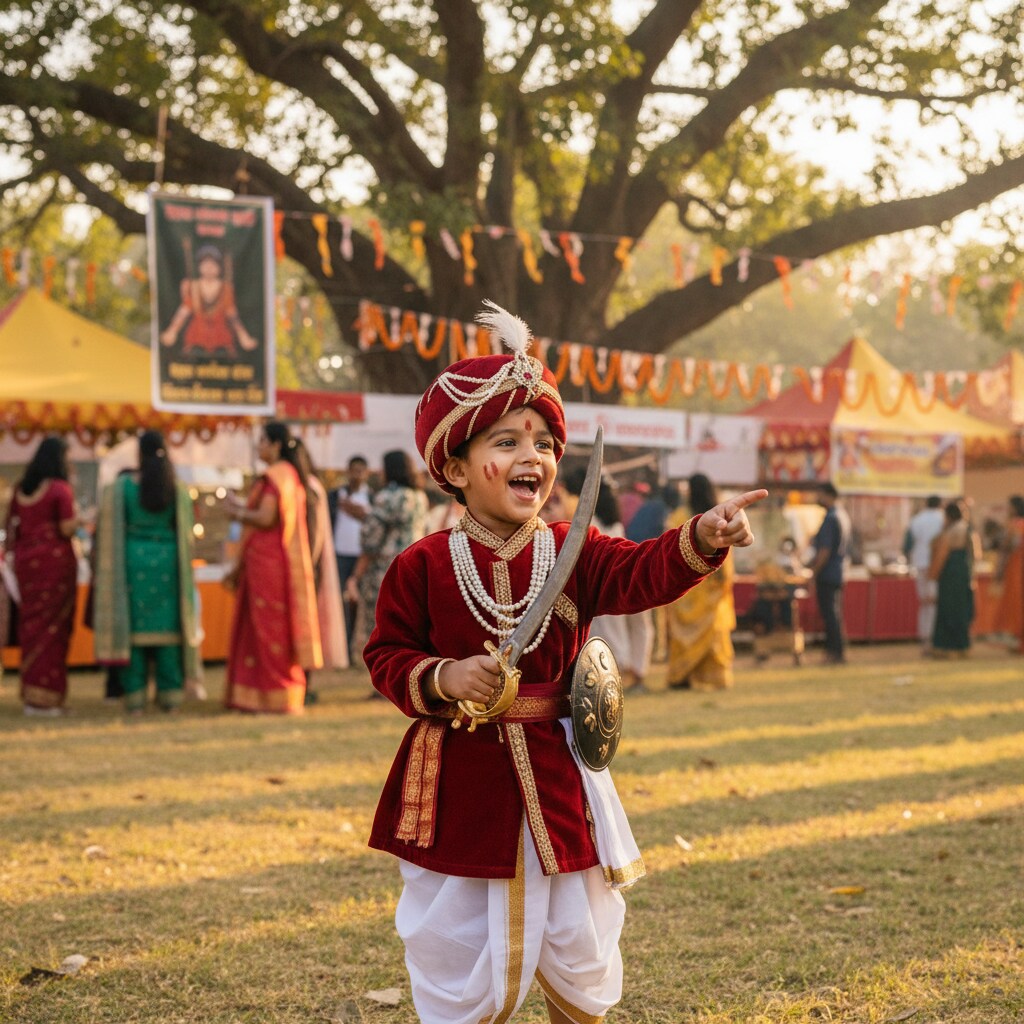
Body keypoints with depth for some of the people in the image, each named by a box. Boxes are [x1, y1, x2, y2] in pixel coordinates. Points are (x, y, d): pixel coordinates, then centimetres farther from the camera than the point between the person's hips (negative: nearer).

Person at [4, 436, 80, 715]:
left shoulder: (21, 489, 10)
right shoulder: (61, 489, -9)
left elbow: (11, 526, 10)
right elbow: (67, 529, -14)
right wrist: (77, 517, 4)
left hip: (26, 559, 6)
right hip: (55, 559, -6)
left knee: (30, 622, 11)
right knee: (53, 627, -1)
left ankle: (30, 694, 14)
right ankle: (45, 695, -1)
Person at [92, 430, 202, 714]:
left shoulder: (121, 487, -4)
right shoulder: (178, 490, 1)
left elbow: (109, 530, -2)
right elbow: (186, 531, 7)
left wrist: (104, 572, 7)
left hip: (132, 560, -1)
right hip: (167, 563, 1)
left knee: (133, 626, 2)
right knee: (166, 626, 6)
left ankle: (134, 696, 0)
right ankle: (170, 694, 4)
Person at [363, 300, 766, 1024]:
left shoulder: (574, 553, -2)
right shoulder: (423, 567, -6)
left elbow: (643, 574, -18)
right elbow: (386, 657, 0)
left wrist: (704, 538, -37)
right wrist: (440, 678, -20)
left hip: (558, 779, 2)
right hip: (460, 785, -2)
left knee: (580, 963, 14)